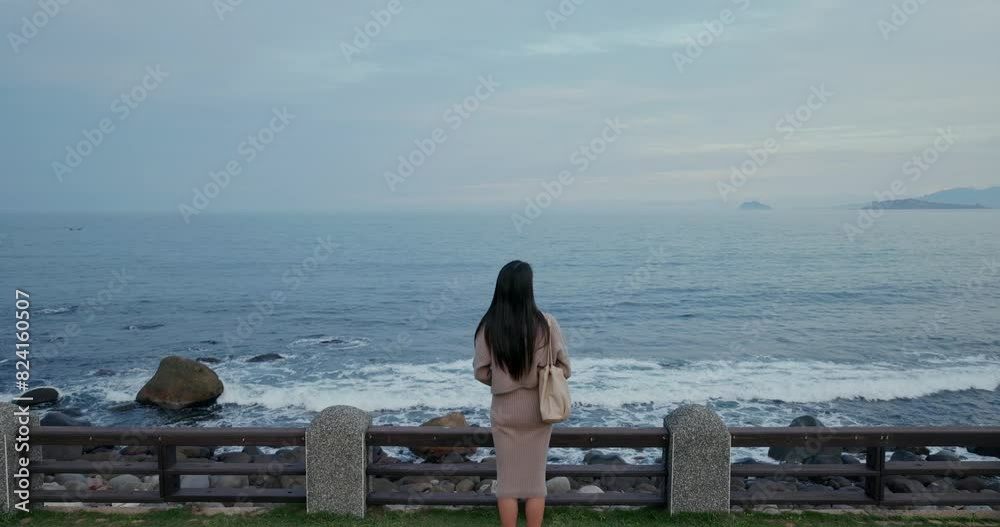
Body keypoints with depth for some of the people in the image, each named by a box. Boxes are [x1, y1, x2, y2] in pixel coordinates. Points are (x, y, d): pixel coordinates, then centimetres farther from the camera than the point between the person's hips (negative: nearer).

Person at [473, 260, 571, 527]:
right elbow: (564, 368, -7)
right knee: (535, 479, 13)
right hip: (538, 409, 0)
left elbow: (481, 373, -6)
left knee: (507, 479, 12)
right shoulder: (546, 324, -14)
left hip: (505, 411, 0)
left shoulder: (489, 327, -12)